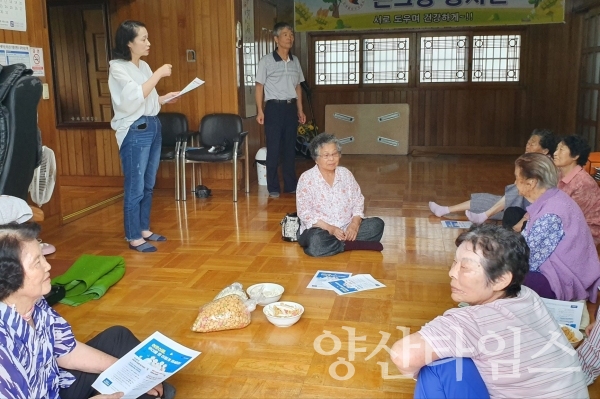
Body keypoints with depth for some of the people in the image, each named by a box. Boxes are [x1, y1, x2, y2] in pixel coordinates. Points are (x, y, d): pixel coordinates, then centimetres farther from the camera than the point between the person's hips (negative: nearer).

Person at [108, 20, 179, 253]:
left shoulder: (144, 66, 13)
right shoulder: (118, 68, -11)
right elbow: (134, 96, -24)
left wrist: (165, 99, 4)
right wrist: (158, 74, -19)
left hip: (153, 126, 8)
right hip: (134, 131, -8)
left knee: (148, 185, 14)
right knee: (135, 187, -3)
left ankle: (144, 229, 25)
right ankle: (133, 237, 7)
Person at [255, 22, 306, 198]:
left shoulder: (295, 61, 9)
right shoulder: (266, 61, -6)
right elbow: (259, 86, -4)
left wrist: (300, 110, 13)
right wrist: (259, 111, -10)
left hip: (291, 107, 5)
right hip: (274, 107, -5)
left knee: (290, 147, 10)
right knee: (273, 148, -1)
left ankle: (291, 185, 19)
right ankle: (273, 187, 8)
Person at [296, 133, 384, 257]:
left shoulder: (346, 174, 6)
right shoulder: (307, 178, -7)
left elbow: (358, 202, 7)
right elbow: (305, 212, -12)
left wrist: (354, 224, -13)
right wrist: (330, 229, -22)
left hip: (347, 229, 4)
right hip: (320, 230, -4)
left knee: (377, 224, -14)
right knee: (315, 241, -37)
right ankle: (353, 244, -21)